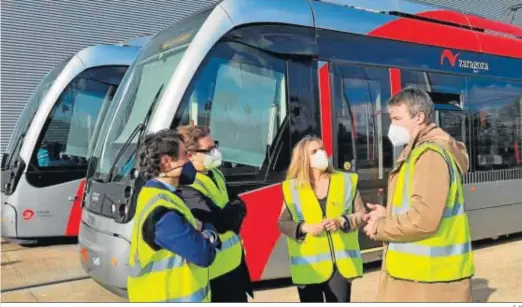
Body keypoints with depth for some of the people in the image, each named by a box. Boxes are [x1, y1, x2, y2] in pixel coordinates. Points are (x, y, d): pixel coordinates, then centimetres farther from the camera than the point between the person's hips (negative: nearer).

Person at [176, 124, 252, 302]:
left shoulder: (215, 174, 7)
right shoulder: (187, 188, -25)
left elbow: (236, 202, 12)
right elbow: (221, 221, -30)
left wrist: (232, 213, -9)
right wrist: (236, 208, -10)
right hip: (216, 271, -9)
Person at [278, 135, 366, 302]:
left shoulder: (346, 180, 4)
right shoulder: (291, 187, 1)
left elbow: (361, 213, 7)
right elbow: (283, 223, 3)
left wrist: (342, 221, -13)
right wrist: (305, 227, -15)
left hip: (341, 262, 1)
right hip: (308, 265, -1)